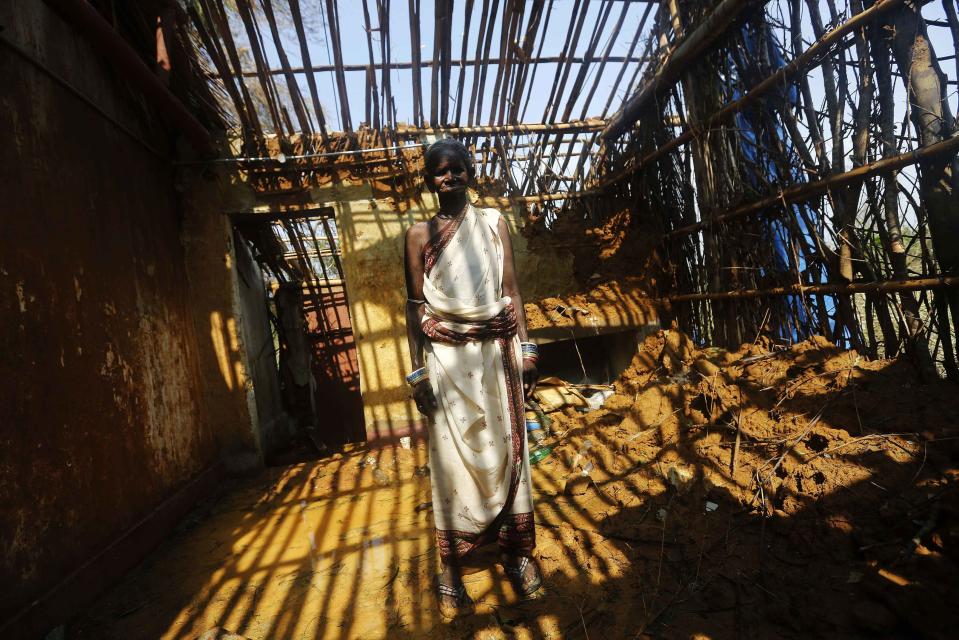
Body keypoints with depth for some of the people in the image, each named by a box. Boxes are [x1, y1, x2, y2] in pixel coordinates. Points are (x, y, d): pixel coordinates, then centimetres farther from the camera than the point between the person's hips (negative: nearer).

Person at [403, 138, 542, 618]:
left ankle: (517, 552, 26)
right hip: (448, 358, -1)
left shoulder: (494, 223, 8)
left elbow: (512, 291, 6)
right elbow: (414, 306, 0)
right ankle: (450, 570, 18)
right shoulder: (419, 234, 3)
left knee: (506, 451, 9)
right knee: (452, 458, 4)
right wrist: (418, 371, -3)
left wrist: (526, 349, 1)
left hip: (496, 353, 2)